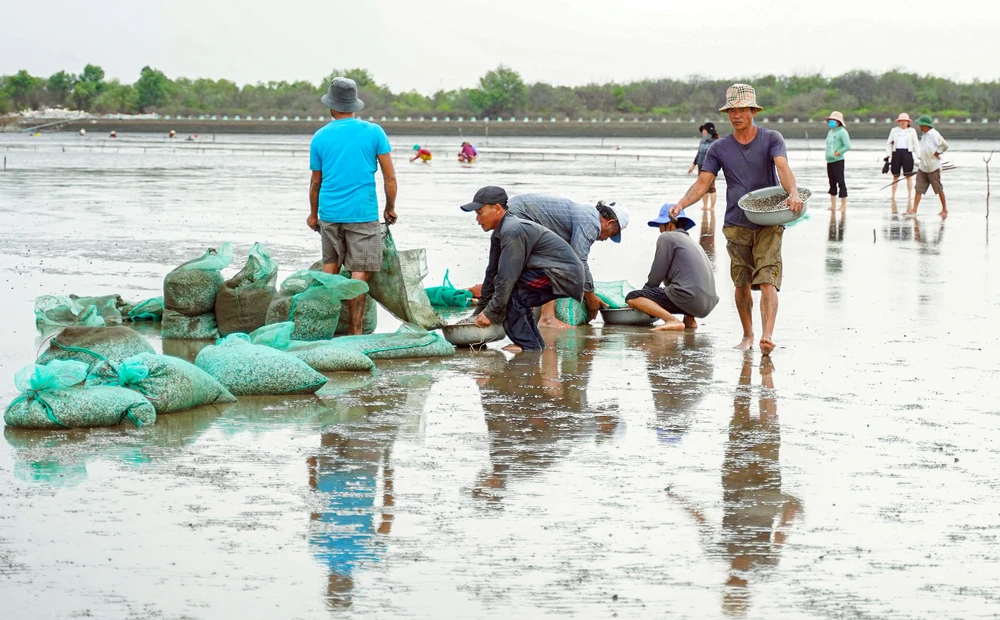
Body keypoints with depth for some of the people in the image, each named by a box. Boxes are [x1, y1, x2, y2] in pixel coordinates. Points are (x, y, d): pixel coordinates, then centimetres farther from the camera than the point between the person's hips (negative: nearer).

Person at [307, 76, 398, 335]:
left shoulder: (320, 137, 3)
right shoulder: (373, 132, -2)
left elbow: (316, 182, 11)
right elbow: (390, 176, -2)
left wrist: (313, 214, 24)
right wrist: (390, 207, 11)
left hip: (329, 212, 3)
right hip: (362, 213, -3)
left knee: (330, 265, 20)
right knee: (360, 271, -1)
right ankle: (355, 329, -3)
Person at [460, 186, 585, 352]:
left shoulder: (512, 231, -21)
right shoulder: (499, 233, 11)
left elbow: (507, 278, -23)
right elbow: (492, 274, 17)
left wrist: (491, 313, -16)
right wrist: (479, 312, 18)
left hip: (565, 274, -10)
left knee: (510, 290, -18)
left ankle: (527, 344, -12)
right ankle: (535, 342, 14)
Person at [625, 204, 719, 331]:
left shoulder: (667, 237, 2)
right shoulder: (690, 241, 28)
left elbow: (657, 274, 1)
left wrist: (646, 290, 18)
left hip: (688, 299, -9)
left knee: (632, 298, -7)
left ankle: (672, 320, -22)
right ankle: (690, 319, 12)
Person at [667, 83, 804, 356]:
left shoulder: (771, 139, 0)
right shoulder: (719, 148, 8)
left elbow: (783, 168, -17)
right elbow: (702, 182, 1)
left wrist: (794, 194, -37)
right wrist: (681, 204, -19)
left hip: (768, 223, -3)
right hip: (736, 225, 3)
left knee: (767, 282, -14)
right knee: (742, 284, 6)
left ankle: (768, 336, -25)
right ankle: (747, 335, 23)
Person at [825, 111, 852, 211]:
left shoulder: (842, 132, -8)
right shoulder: (830, 132, 15)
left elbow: (847, 146, -15)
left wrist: (837, 153, -15)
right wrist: (828, 155, 9)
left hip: (838, 161, -8)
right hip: (829, 161, 8)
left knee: (840, 182, -5)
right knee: (832, 183, 11)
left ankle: (843, 205, -2)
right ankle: (833, 205, 17)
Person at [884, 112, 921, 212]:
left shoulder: (912, 131, 10)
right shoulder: (894, 131, 12)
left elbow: (916, 144, 8)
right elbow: (889, 143, 12)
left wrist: (919, 156, 2)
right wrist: (887, 155, 2)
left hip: (907, 153, -1)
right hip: (896, 153, 1)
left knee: (909, 176, 1)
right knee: (895, 176, 4)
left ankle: (909, 196, 9)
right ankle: (893, 196, 9)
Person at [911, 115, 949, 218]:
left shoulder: (934, 134, -17)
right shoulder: (925, 135, 11)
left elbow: (944, 145, -17)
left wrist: (936, 153, -11)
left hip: (933, 167, -8)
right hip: (923, 167, 8)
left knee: (939, 189, 3)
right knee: (919, 188, 0)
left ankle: (944, 210, 13)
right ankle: (914, 209, -2)